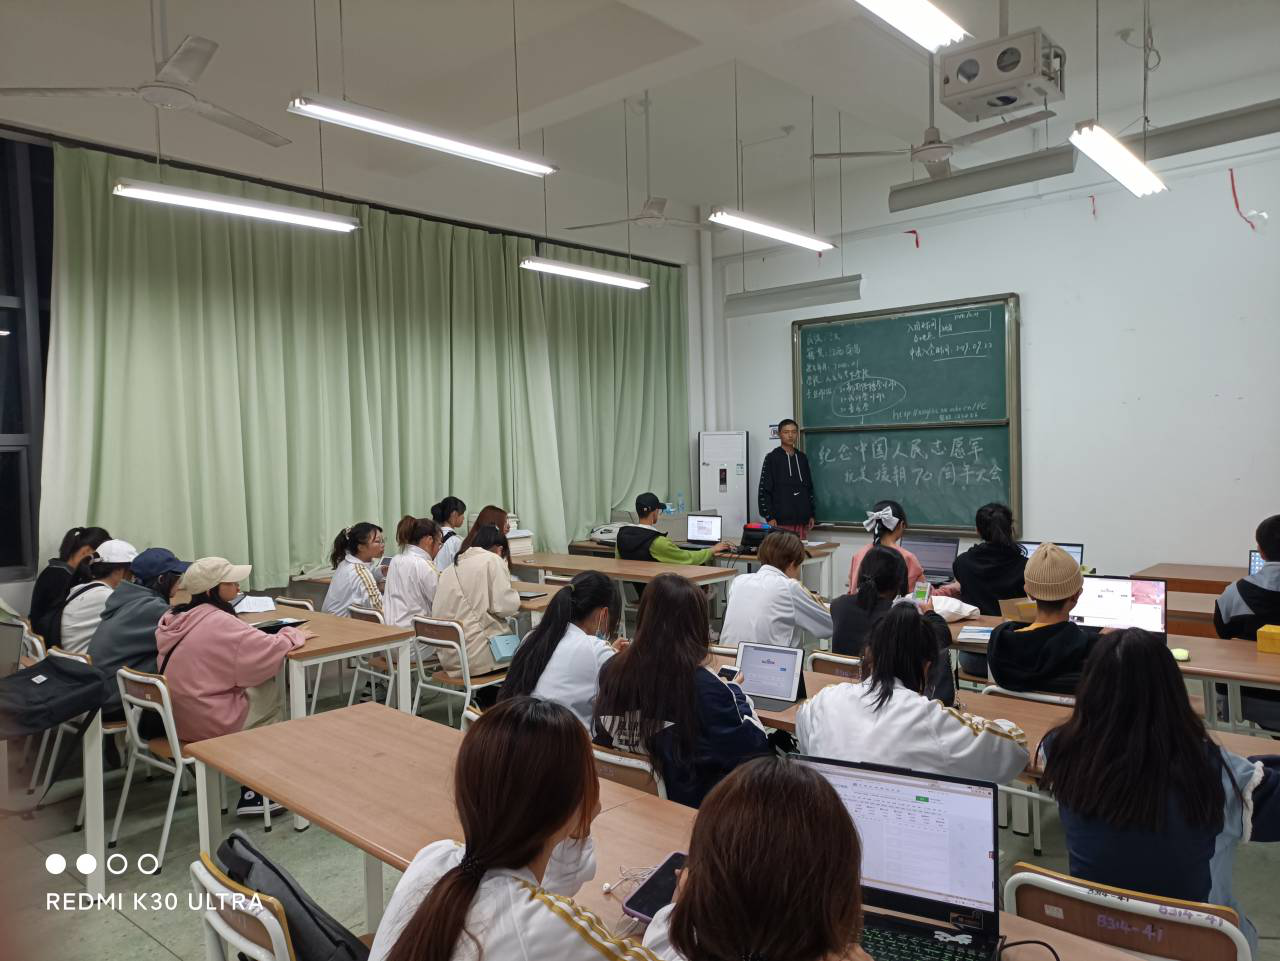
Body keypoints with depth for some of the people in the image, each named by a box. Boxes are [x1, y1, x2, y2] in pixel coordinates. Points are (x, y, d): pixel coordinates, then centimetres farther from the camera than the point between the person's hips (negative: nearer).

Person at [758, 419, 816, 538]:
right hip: (781, 520, -5)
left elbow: (809, 488, 19)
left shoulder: (802, 458, 14)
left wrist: (812, 515, 14)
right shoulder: (772, 458, 0)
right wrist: (769, 517, -10)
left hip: (801, 520, 5)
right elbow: (764, 490, -4)